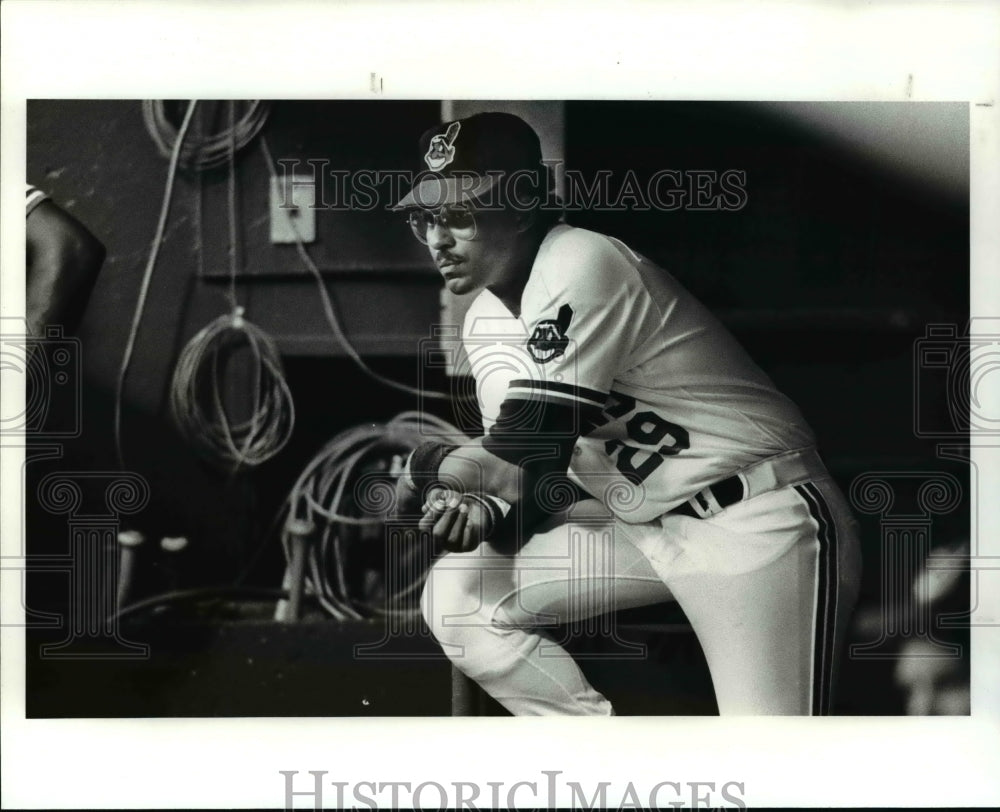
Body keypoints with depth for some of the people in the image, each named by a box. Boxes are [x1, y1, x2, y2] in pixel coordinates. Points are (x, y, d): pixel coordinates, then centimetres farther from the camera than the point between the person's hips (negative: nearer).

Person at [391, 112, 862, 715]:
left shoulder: (582, 265, -19)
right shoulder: (486, 324, 8)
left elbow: (532, 458, -21)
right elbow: (522, 472, 9)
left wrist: (423, 467, -7)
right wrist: (481, 509, -12)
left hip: (760, 523, -9)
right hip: (641, 526, 9)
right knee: (456, 596, 2)